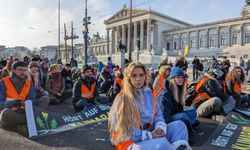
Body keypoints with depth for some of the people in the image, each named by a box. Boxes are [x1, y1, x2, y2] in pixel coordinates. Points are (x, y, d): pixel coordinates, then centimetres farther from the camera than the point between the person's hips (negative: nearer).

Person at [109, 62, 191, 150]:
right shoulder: (122, 98, -15)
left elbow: (158, 115, 8)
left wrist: (160, 128, -13)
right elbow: (126, 131, -18)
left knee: (179, 125, -3)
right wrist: (150, 135, -18)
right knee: (162, 142, -34)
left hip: (150, 134, 7)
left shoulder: (148, 94, 6)